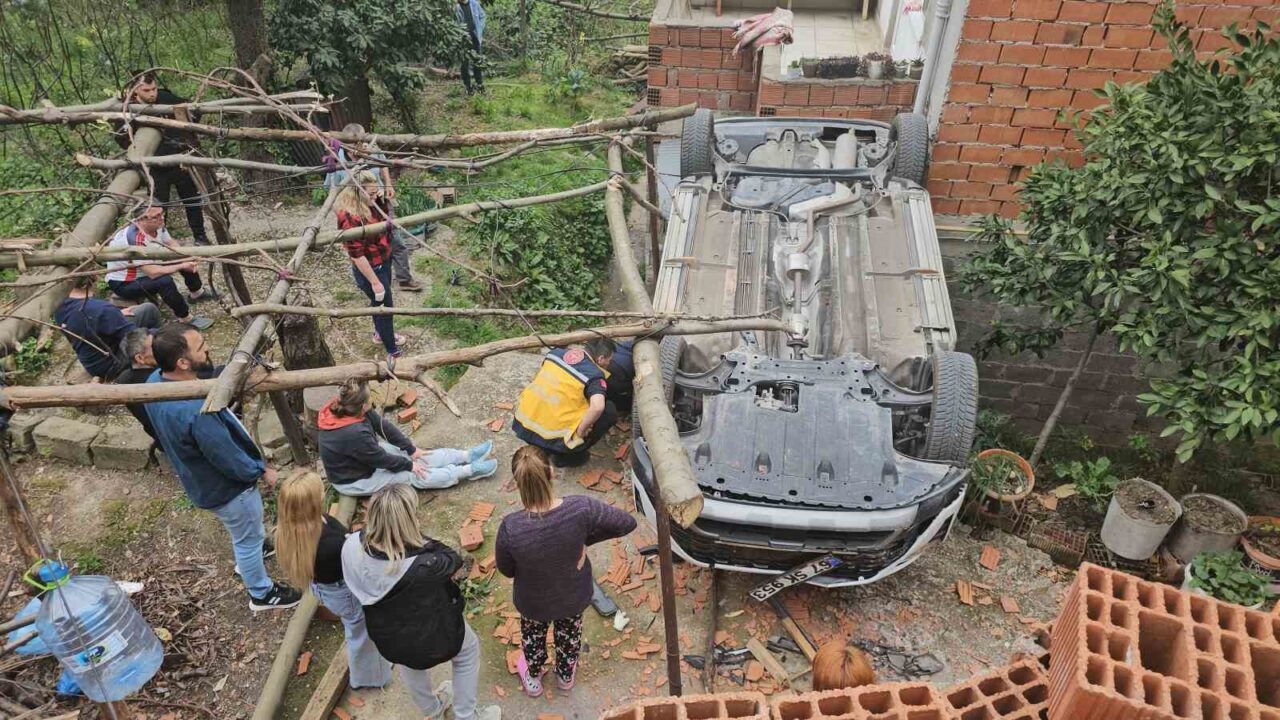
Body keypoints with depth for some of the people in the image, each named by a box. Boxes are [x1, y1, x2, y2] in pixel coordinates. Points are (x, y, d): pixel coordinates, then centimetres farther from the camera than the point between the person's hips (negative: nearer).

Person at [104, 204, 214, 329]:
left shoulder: (156, 225, -14)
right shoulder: (135, 239, -37)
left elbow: (171, 244, 1)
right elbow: (153, 273, -39)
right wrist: (182, 266, -31)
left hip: (145, 271, 9)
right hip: (123, 284, -9)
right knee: (165, 281, -33)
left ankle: (198, 292, 27)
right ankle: (187, 319, -18)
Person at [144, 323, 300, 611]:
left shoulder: (155, 380, -16)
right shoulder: (196, 412, -43)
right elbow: (228, 458, -28)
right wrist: (261, 471, -10)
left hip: (201, 477, 8)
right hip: (226, 487, -8)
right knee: (248, 538, 18)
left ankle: (247, 558, 63)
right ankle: (263, 594, 42)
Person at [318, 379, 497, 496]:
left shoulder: (348, 409, -15)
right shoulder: (353, 434, -40)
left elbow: (383, 426, -5)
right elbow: (382, 459, -25)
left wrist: (411, 449, -1)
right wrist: (409, 465, -9)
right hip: (353, 481, -8)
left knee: (418, 457, 3)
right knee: (415, 475, -8)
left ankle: (467, 456, 7)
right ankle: (470, 470, -5)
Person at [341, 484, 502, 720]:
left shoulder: (352, 547, -30)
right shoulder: (424, 565, -44)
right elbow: (454, 562, -21)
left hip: (387, 638, 5)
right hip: (431, 635, -5)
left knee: (410, 664, 38)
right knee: (468, 651, 29)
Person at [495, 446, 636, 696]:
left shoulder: (510, 528, -37)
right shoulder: (581, 508, -36)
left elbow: (506, 570, -16)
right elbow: (628, 523, -20)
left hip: (533, 601, -1)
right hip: (575, 595, 1)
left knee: (532, 635, 34)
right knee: (569, 633, 35)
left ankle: (533, 678, 63)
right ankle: (565, 675, 63)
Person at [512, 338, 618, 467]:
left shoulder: (557, 351, 8)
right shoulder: (594, 375, -10)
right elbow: (597, 407, -29)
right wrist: (580, 431, -14)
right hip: (552, 438, -7)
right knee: (609, 411, 4)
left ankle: (537, 446, 26)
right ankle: (566, 455, 10)